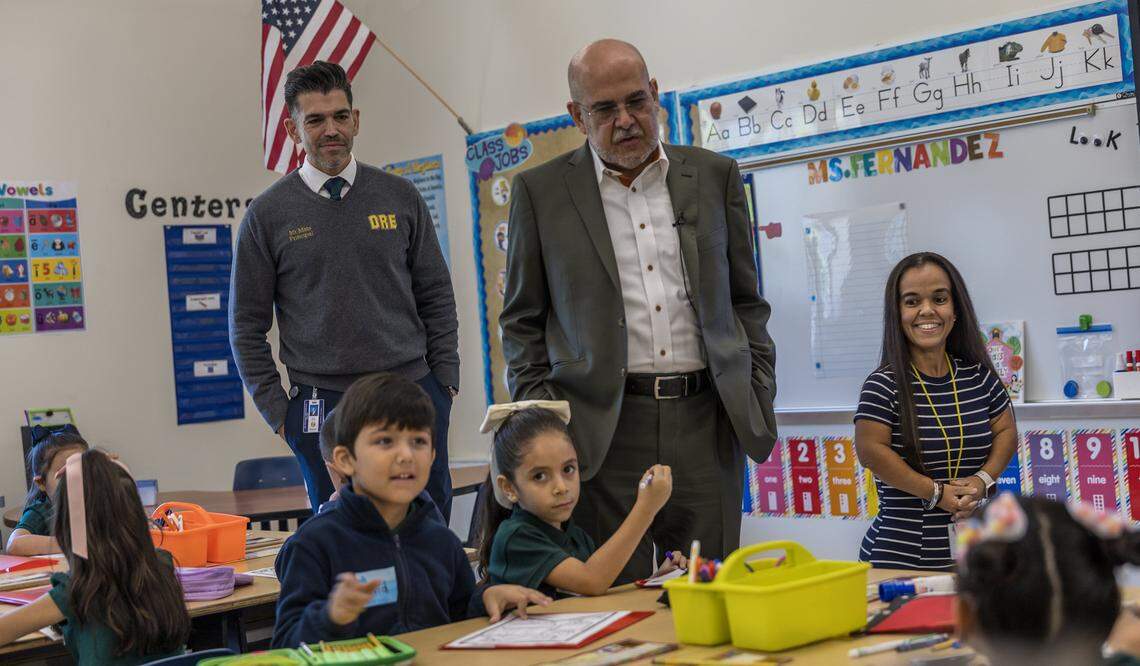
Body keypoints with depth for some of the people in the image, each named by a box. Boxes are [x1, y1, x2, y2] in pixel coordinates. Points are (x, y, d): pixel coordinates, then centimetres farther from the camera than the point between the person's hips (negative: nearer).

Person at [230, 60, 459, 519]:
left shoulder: (399, 197, 6)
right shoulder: (268, 214, 1)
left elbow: (436, 297, 10)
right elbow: (247, 326, 4)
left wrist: (445, 382, 3)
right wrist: (278, 412, -1)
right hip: (322, 405, -2)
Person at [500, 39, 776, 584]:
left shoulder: (715, 177, 9)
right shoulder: (539, 191, 4)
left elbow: (745, 301, 15)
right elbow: (522, 322, 7)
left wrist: (760, 398, 7)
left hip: (704, 418, 2)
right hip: (602, 428, -2)